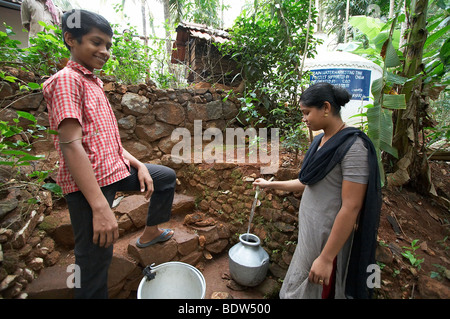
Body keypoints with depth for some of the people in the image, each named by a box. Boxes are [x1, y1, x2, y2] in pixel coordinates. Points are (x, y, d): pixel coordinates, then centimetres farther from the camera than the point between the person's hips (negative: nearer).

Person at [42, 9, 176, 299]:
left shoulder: (94, 83, 18)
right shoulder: (67, 79, -9)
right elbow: (71, 145, -21)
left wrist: (139, 165, 9)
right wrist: (101, 207, -26)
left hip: (116, 169, 9)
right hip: (89, 181, -9)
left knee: (167, 177, 20)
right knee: (95, 262, -2)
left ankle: (150, 232, 30)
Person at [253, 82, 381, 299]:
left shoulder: (353, 146, -19)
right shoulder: (320, 141, 6)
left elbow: (351, 208, -22)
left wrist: (326, 258, -20)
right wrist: (270, 184, 18)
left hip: (328, 238, -7)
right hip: (309, 230, 7)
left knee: (316, 291, 11)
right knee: (300, 287, 20)